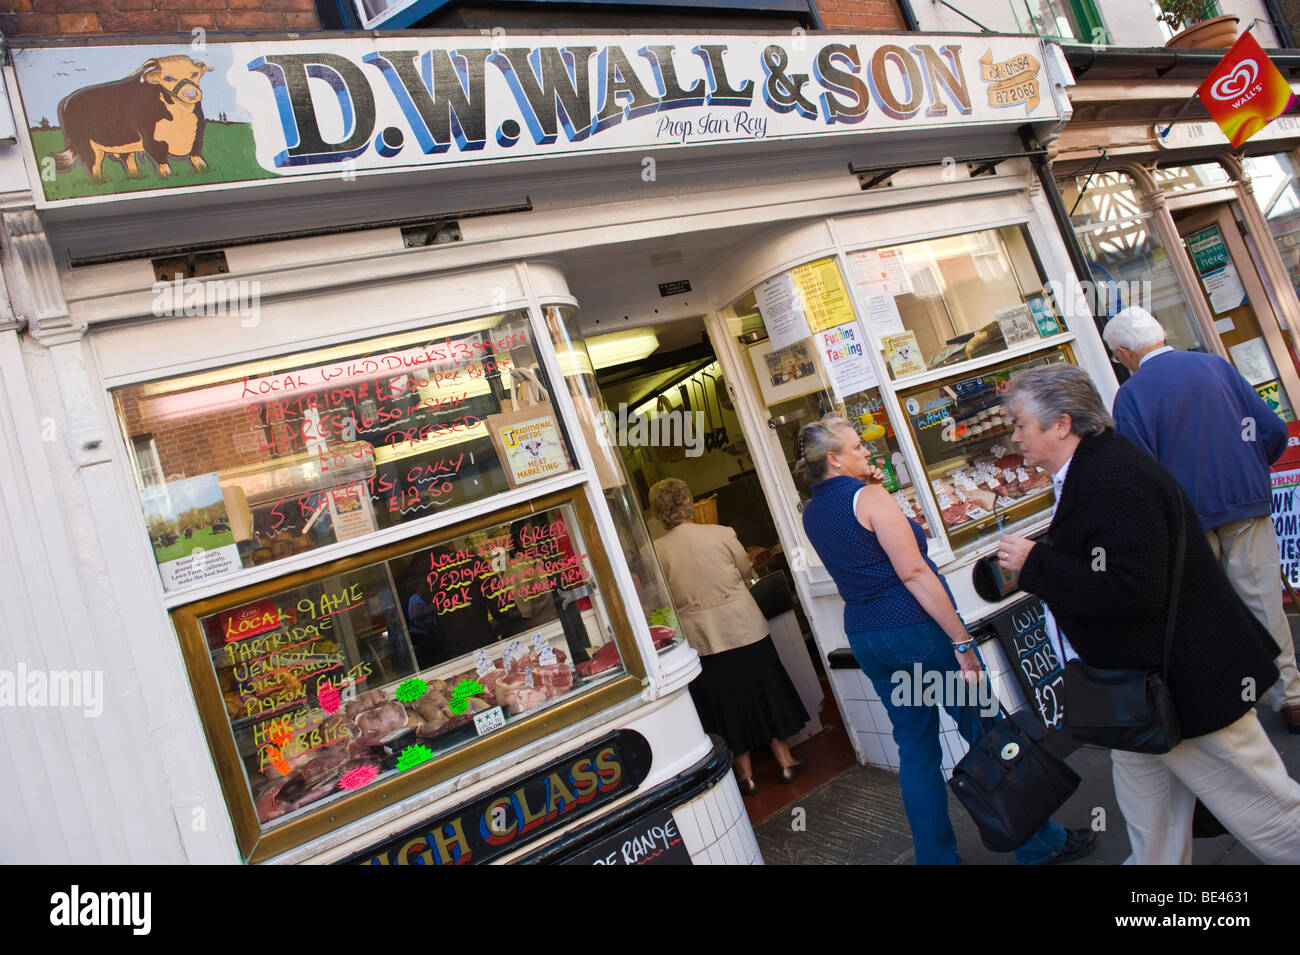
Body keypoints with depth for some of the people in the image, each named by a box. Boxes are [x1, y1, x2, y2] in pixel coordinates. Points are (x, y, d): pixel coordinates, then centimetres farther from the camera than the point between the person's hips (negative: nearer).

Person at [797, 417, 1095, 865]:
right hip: (917, 628, -7)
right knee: (989, 735, 9)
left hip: (864, 639, 7)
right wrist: (962, 640, -19)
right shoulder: (868, 496, -16)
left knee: (915, 751, 16)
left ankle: (936, 855, 24)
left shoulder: (812, 513, 7)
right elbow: (913, 572, -21)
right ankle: (1039, 843, 23)